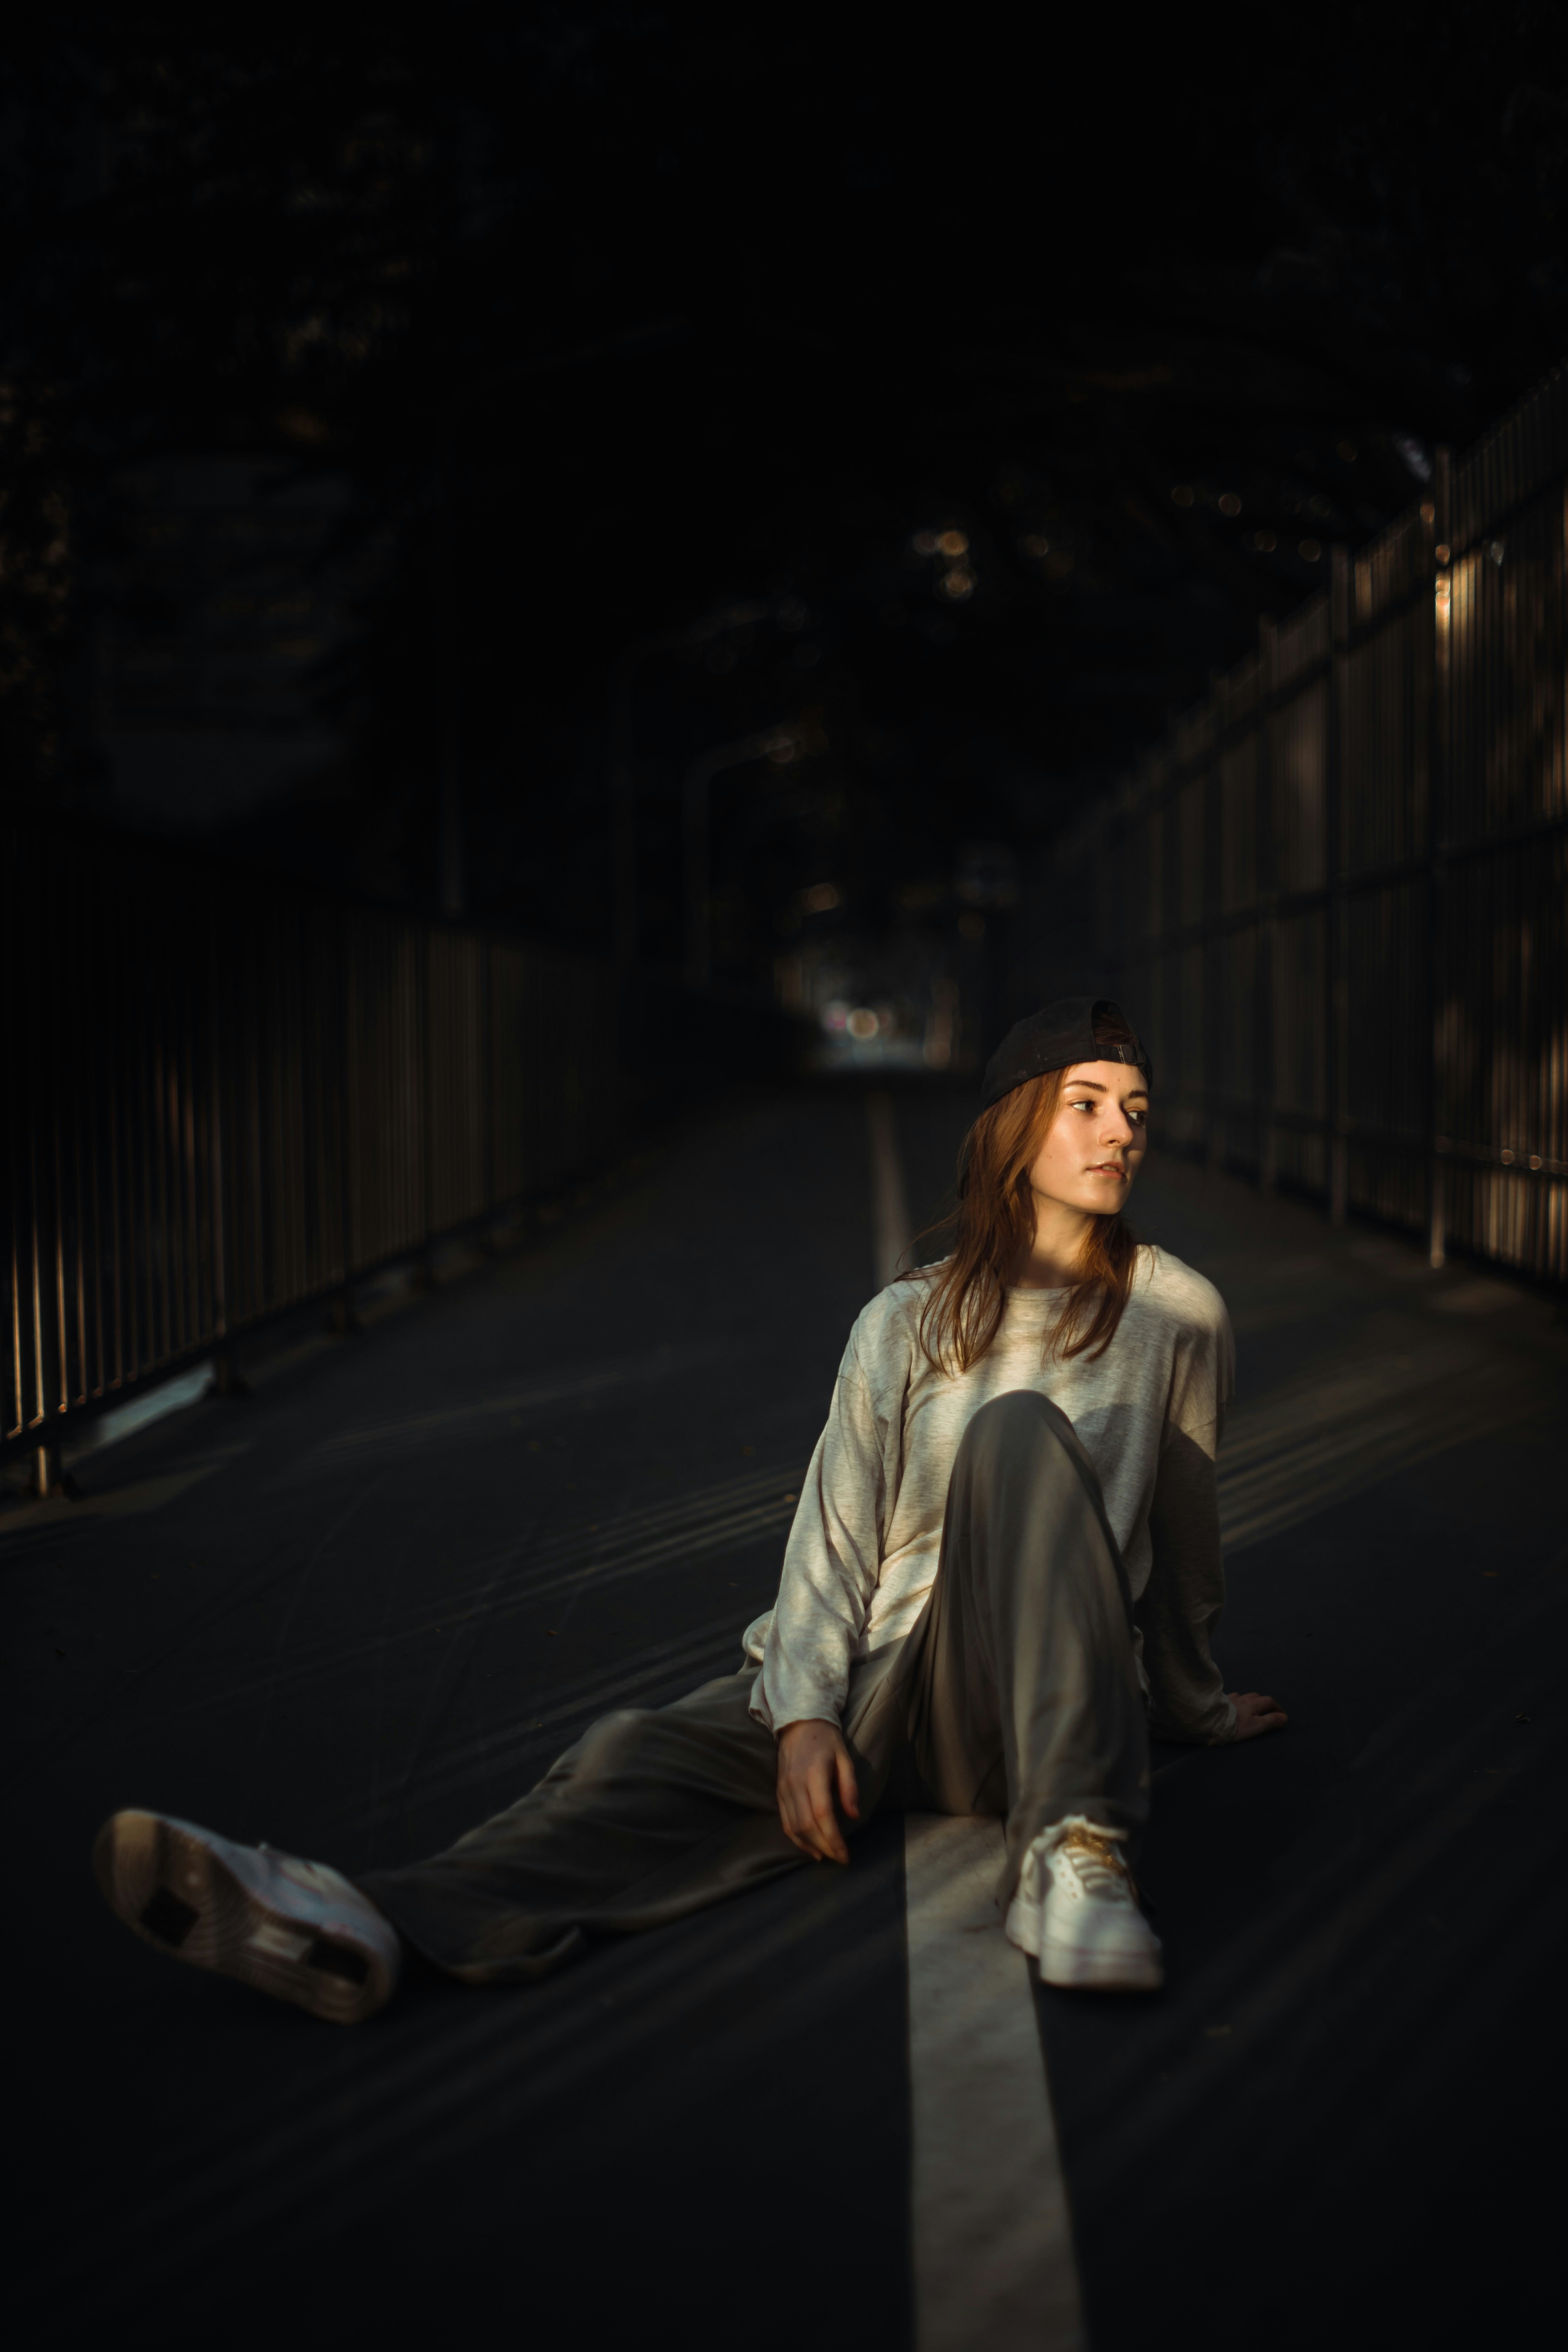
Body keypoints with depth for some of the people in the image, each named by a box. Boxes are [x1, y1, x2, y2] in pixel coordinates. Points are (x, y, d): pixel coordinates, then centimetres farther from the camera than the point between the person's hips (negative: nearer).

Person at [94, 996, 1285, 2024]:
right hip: (882, 1686, 2)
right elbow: (834, 1536, 4)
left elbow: (1183, 1528, 20)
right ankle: (371, 1926, -54)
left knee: (1020, 1426, -30)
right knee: (650, 1753, -27)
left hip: (1033, 1701, -2)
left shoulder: (1175, 1314, 7)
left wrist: (1195, 1704, 31)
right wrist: (807, 1715, -12)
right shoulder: (908, 1324, 10)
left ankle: (1071, 1851, -43)